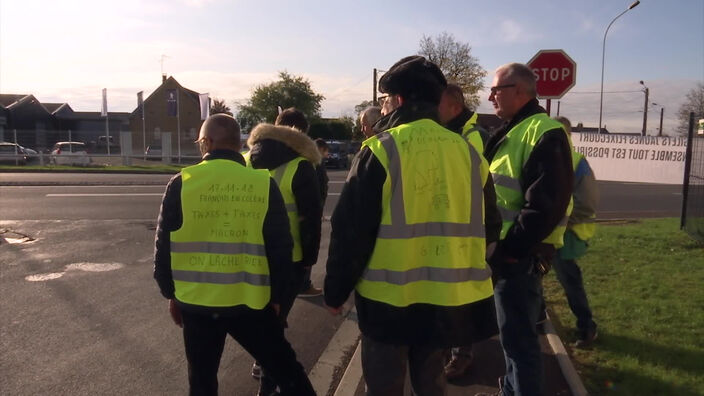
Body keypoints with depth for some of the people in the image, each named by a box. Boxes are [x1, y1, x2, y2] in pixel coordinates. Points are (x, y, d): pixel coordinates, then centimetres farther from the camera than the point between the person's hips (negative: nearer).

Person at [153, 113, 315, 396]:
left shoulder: (181, 184, -5)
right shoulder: (264, 185, -6)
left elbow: (164, 245, 1)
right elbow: (280, 247, -3)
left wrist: (171, 293, 14)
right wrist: (276, 296, 8)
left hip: (196, 301, 1)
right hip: (249, 300, -1)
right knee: (286, 370, 15)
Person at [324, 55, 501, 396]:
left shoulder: (381, 150, -12)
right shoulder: (468, 152, 3)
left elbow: (351, 229, -11)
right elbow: (489, 227, 10)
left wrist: (336, 291, 0)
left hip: (389, 296, -5)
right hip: (447, 296, 5)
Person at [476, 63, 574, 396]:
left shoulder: (544, 134, -17)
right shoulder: (511, 132, 15)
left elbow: (545, 205, -25)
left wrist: (509, 249, -22)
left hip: (519, 257, -10)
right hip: (504, 252, 10)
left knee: (518, 337, 1)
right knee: (511, 333, 22)